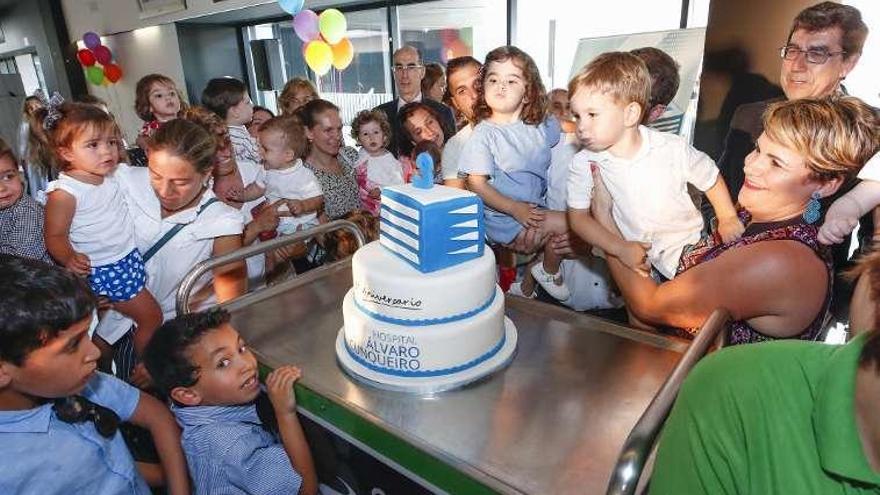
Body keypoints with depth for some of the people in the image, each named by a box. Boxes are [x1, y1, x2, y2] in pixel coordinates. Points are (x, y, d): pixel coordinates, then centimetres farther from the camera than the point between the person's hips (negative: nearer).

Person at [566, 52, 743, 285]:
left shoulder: (673, 149, -12)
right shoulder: (584, 164, -13)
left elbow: (711, 179, 7)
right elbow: (578, 217, -10)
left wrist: (728, 219, 2)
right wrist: (620, 248, -20)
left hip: (691, 248, 1)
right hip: (637, 263, 0)